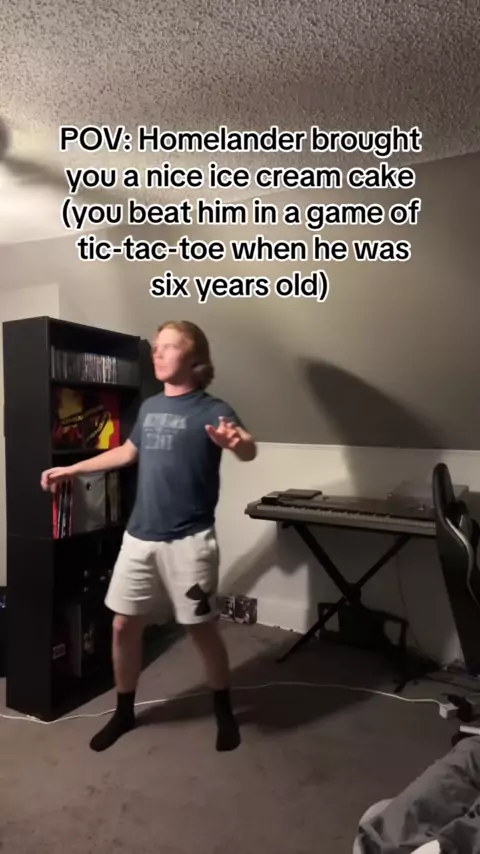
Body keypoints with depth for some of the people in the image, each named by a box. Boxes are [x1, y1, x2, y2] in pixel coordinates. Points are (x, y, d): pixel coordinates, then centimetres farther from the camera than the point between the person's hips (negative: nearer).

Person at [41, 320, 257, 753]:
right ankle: (124, 712, 35)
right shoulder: (149, 407, 9)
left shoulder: (211, 409, -10)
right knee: (124, 626, 12)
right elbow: (128, 451, 25)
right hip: (139, 536, 6)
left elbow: (249, 450, -29)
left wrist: (235, 440, -53)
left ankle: (224, 711, 32)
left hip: (189, 540, -5)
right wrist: (73, 469, 29)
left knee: (202, 630, 6)